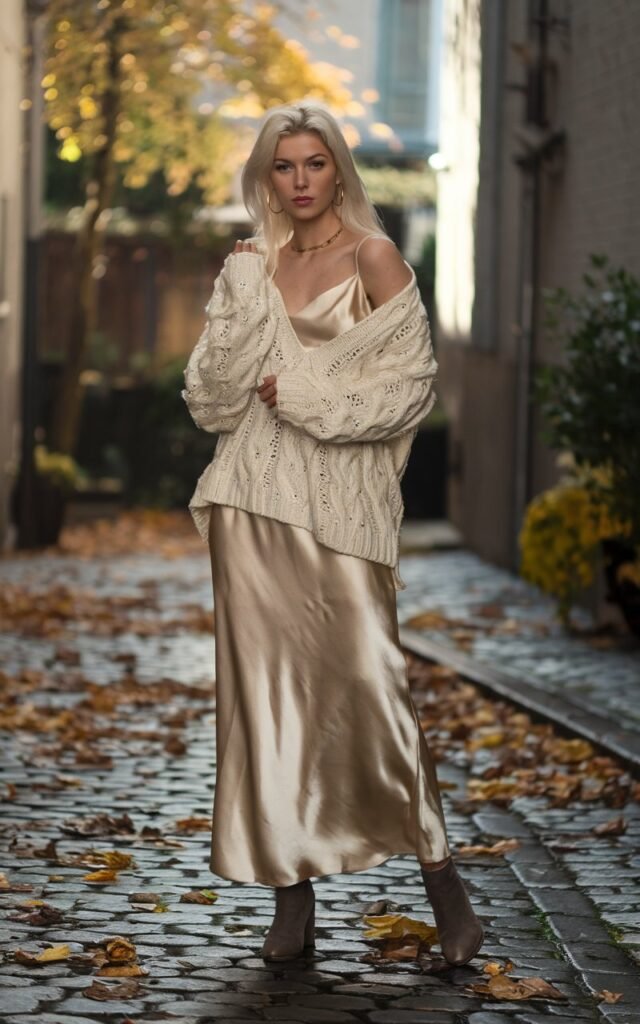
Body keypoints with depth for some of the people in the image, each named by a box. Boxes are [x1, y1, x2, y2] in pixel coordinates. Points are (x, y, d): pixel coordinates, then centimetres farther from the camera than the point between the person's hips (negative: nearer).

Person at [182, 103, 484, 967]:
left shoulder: (371, 257, 2)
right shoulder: (253, 266, 14)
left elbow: (411, 382, -4)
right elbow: (211, 392, 6)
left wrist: (305, 395, -9)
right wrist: (242, 293, -4)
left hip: (340, 496, -4)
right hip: (256, 497, 4)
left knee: (366, 675, -11)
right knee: (269, 684, 1)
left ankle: (440, 874, 0)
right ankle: (294, 898, 6)